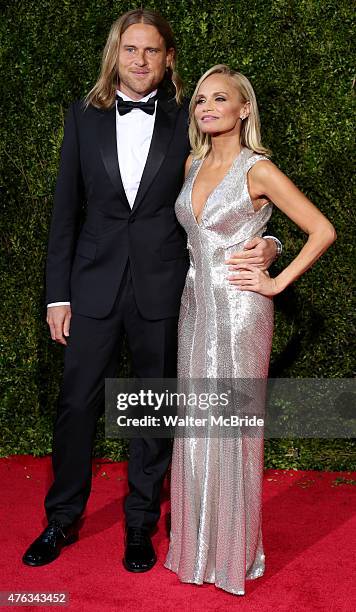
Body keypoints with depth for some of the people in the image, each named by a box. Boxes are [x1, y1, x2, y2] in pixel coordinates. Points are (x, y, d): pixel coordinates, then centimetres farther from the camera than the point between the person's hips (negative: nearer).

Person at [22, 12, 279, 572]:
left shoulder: (186, 120, 1)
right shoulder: (84, 117, 4)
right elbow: (66, 209, 4)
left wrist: (262, 244, -15)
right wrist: (58, 293, 1)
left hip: (162, 288, -1)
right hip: (94, 283, 1)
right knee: (77, 403, 8)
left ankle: (141, 524, 28)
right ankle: (63, 519, 27)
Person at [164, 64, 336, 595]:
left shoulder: (258, 171, -9)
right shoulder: (193, 165, 10)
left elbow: (323, 231, -10)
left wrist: (277, 283, -11)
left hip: (239, 308, -6)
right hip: (196, 306, 6)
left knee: (232, 427, 1)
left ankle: (234, 552, 19)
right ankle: (197, 545, 26)